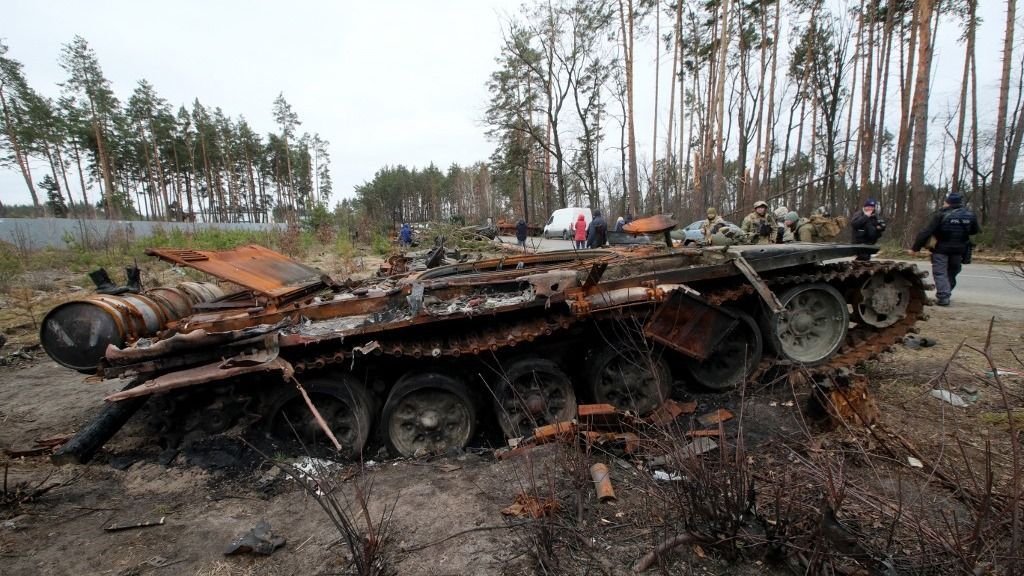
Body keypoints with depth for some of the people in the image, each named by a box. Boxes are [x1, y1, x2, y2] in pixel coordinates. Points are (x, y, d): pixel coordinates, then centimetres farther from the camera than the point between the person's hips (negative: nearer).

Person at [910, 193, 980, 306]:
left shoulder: (941, 215, -15)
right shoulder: (970, 215, 2)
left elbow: (926, 232, -17)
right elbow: (975, 231, 17)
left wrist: (915, 248, -13)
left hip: (941, 249, -5)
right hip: (959, 250, 5)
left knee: (940, 273, -1)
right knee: (952, 273, 19)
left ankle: (943, 297, -11)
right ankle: (946, 294, 29)